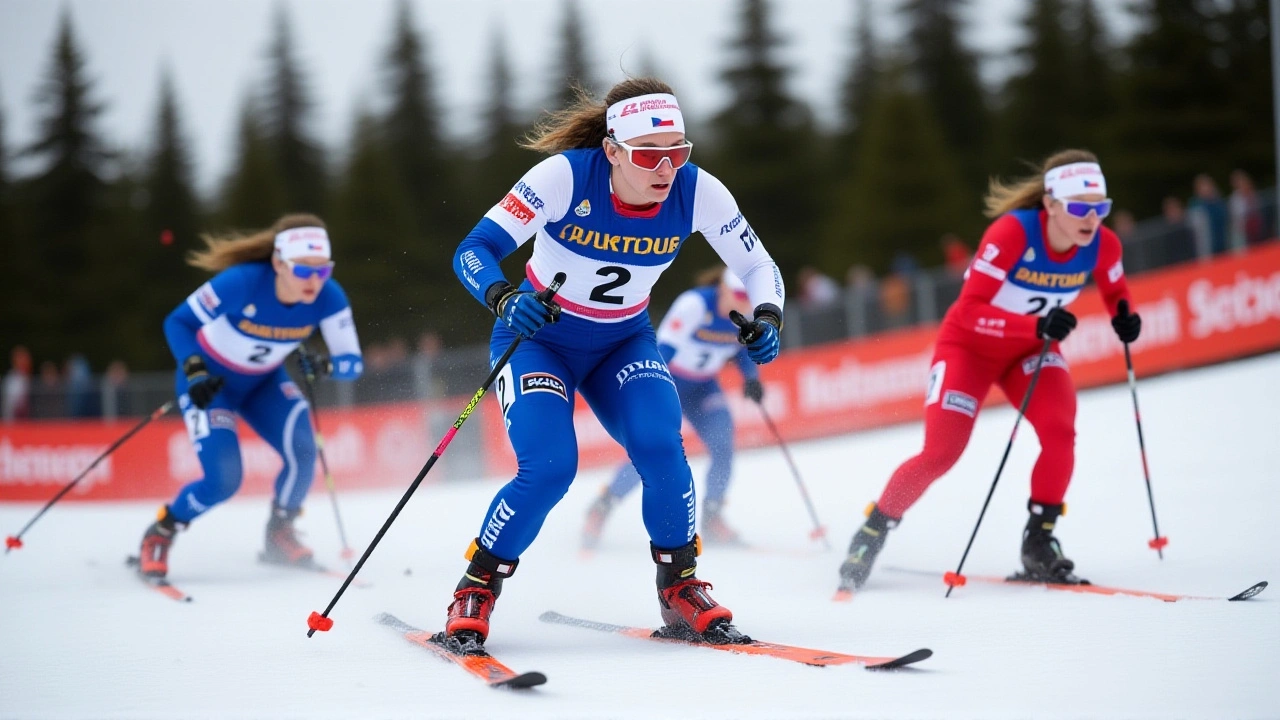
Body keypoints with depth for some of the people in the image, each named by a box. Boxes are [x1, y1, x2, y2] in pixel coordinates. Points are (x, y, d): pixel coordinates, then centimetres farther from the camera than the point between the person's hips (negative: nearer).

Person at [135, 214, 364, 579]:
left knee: (303, 453, -20)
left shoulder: (329, 298, -23)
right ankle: (158, 534, 10)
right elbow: (178, 322, -22)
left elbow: (353, 362, -18)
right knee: (224, 480, -18)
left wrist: (324, 366, -40)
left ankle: (279, 534, 7)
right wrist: (194, 371, -37)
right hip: (210, 381, -4)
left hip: (264, 381, 4)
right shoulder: (243, 282, -34)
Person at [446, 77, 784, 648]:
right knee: (549, 468, -24)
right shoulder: (566, 176, -29)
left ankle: (680, 587, 0)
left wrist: (767, 317, -27)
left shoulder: (698, 193, -19)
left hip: (624, 344, 3)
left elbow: (757, 265, -6)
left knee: (660, 449, -23)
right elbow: (474, 250, -29)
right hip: (538, 338, -3)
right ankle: (475, 592, 0)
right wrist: (505, 301, -50)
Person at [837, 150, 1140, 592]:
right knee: (941, 452, -12)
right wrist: (1037, 325, -47)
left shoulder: (1103, 245, -18)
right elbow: (970, 308, -34)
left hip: (1032, 349, 4)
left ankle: (1038, 543, -7)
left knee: (1060, 433, -23)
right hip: (970, 343, -4)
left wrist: (1123, 317, -18)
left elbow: (1115, 293, 5)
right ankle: (871, 534, 9)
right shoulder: (1013, 232, -33)